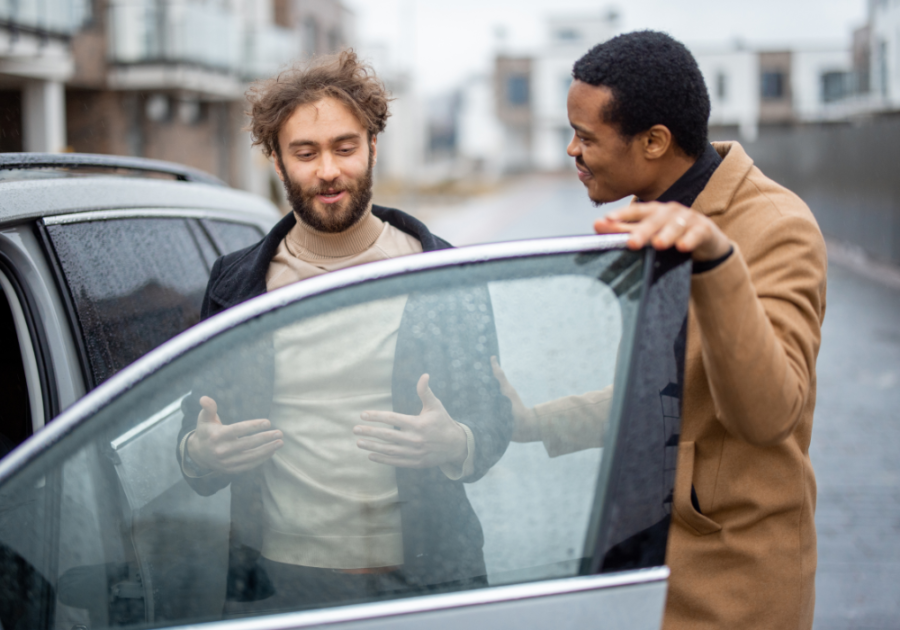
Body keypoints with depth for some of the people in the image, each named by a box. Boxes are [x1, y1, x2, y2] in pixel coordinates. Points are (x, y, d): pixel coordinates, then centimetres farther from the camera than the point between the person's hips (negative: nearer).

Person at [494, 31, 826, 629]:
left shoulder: (778, 229, -19)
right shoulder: (656, 221, 8)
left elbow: (765, 413, -33)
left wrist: (717, 257, -44)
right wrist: (536, 423, 10)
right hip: (652, 546, 8)